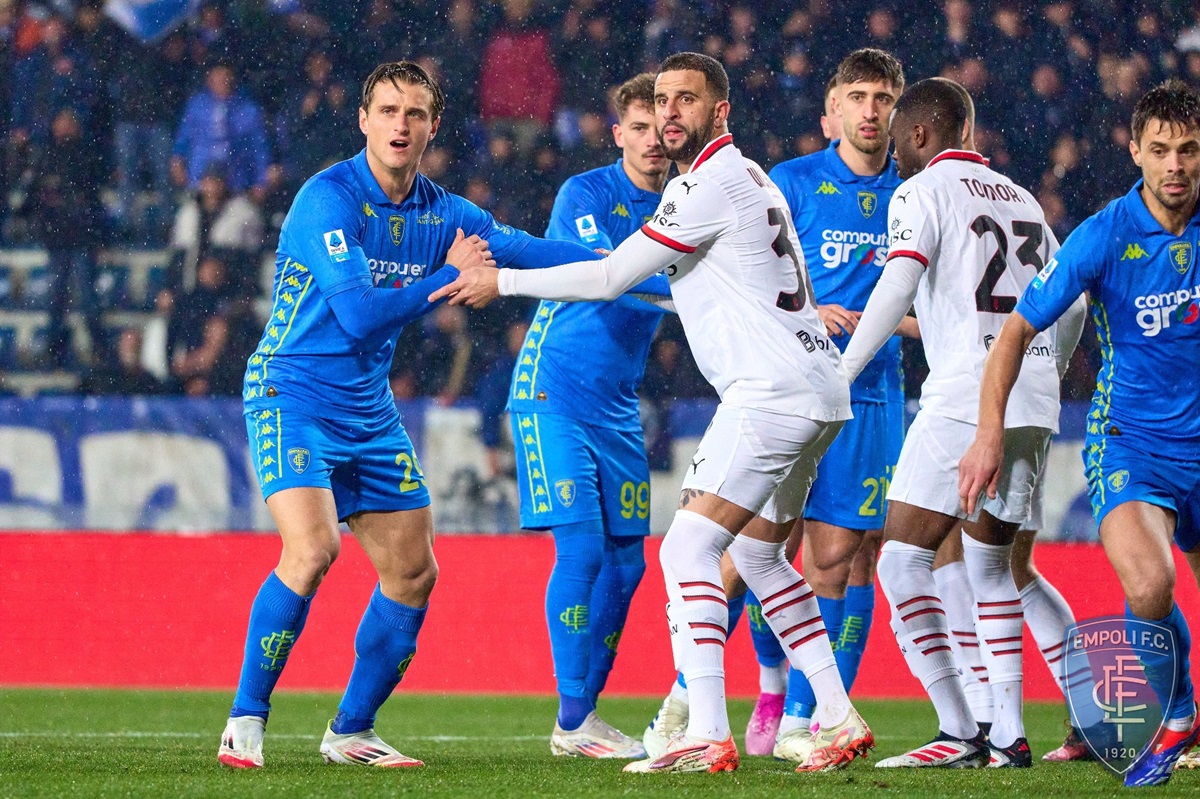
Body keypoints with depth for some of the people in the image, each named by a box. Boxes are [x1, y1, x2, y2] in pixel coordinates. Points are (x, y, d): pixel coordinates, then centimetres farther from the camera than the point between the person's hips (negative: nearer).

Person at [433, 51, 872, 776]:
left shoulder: (711, 184, -12)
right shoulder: (749, 176, 19)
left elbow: (610, 278, -10)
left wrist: (501, 281, -2)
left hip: (772, 390, -11)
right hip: (818, 388, 11)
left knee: (689, 549, -13)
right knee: (759, 556, 20)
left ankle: (708, 736, -22)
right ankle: (840, 720, 18)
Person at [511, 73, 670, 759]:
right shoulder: (586, 196, -9)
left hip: (619, 408, 6)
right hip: (554, 394, -6)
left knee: (626, 562, 3)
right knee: (581, 547, -13)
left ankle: (587, 709, 13)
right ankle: (574, 719, -9)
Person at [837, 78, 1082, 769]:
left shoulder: (922, 192, 0)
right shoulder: (1022, 199, 20)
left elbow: (895, 292, -13)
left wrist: (837, 377, -11)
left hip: (967, 397, -7)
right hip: (1034, 404, 7)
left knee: (903, 563, -6)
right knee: (992, 566, 17)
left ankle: (960, 733, -13)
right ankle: (1010, 735, 10)